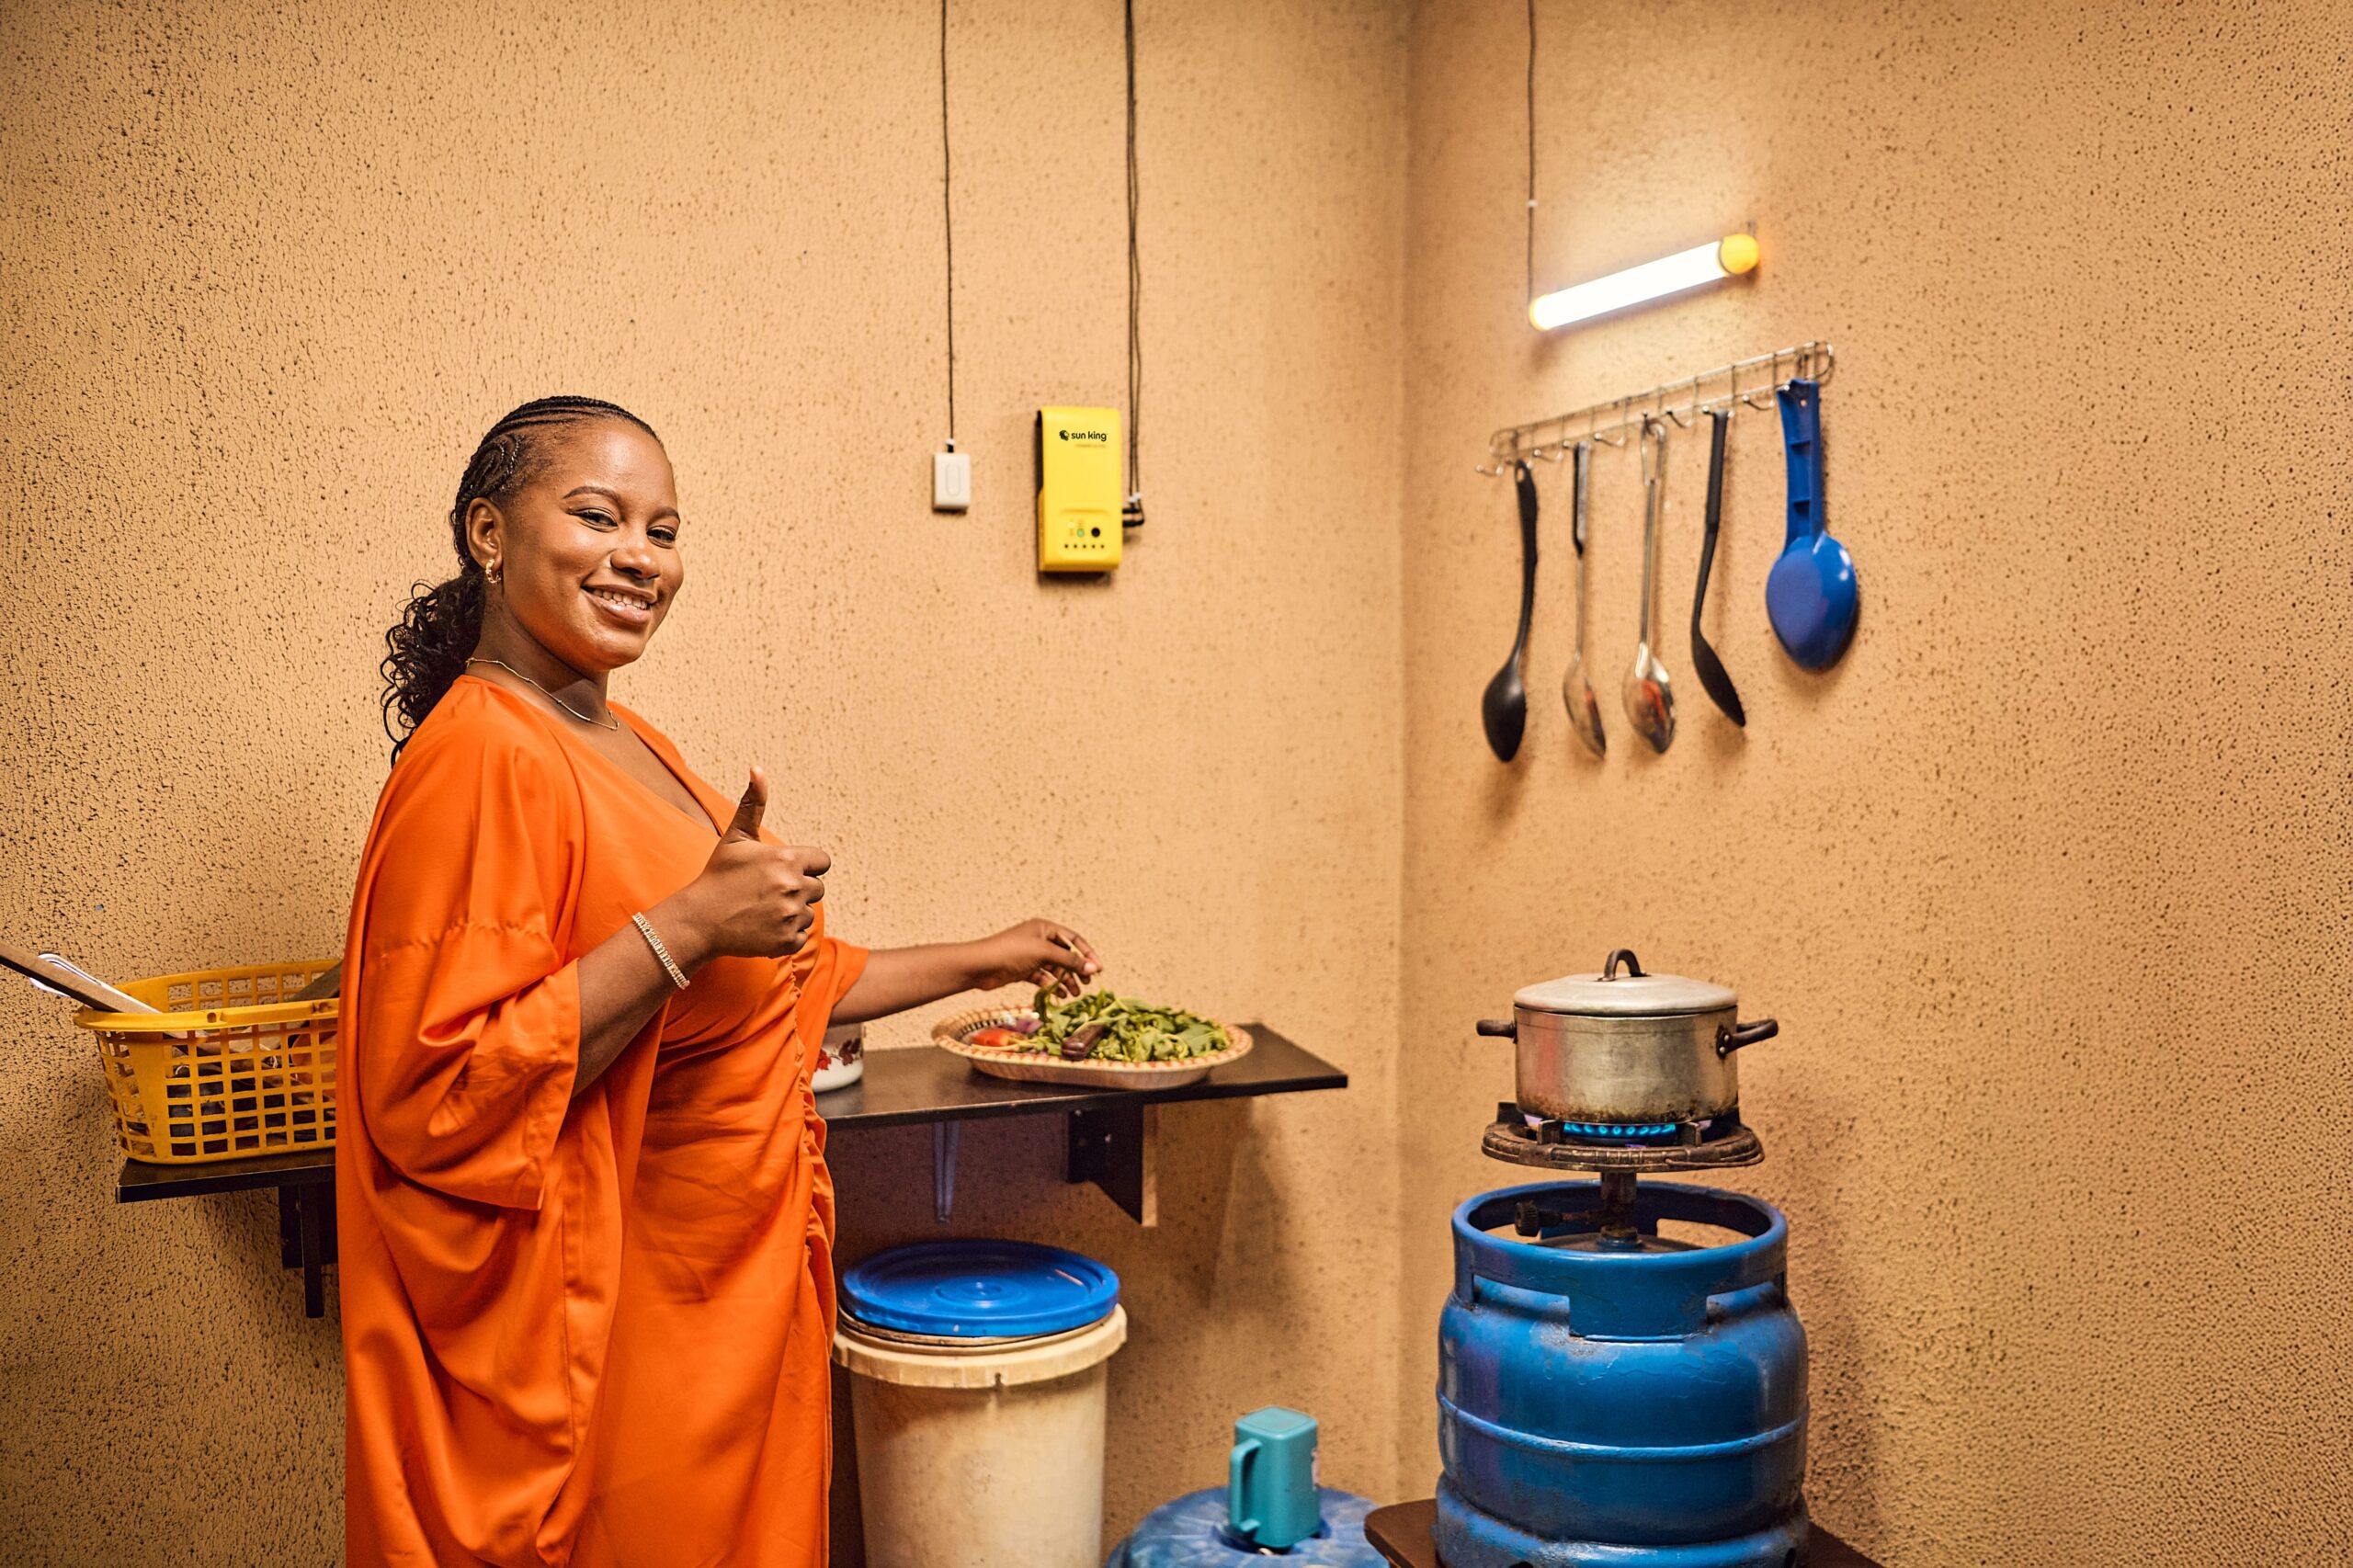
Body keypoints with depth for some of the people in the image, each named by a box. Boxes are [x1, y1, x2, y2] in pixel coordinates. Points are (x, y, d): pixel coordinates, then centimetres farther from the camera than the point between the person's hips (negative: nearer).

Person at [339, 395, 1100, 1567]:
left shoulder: (626, 747, 9)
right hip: (602, 1329, -9)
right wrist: (687, 926, -27)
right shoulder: (482, 758, -19)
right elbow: (439, 1095, -25)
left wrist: (982, 962, 21)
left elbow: (760, 984, 19)